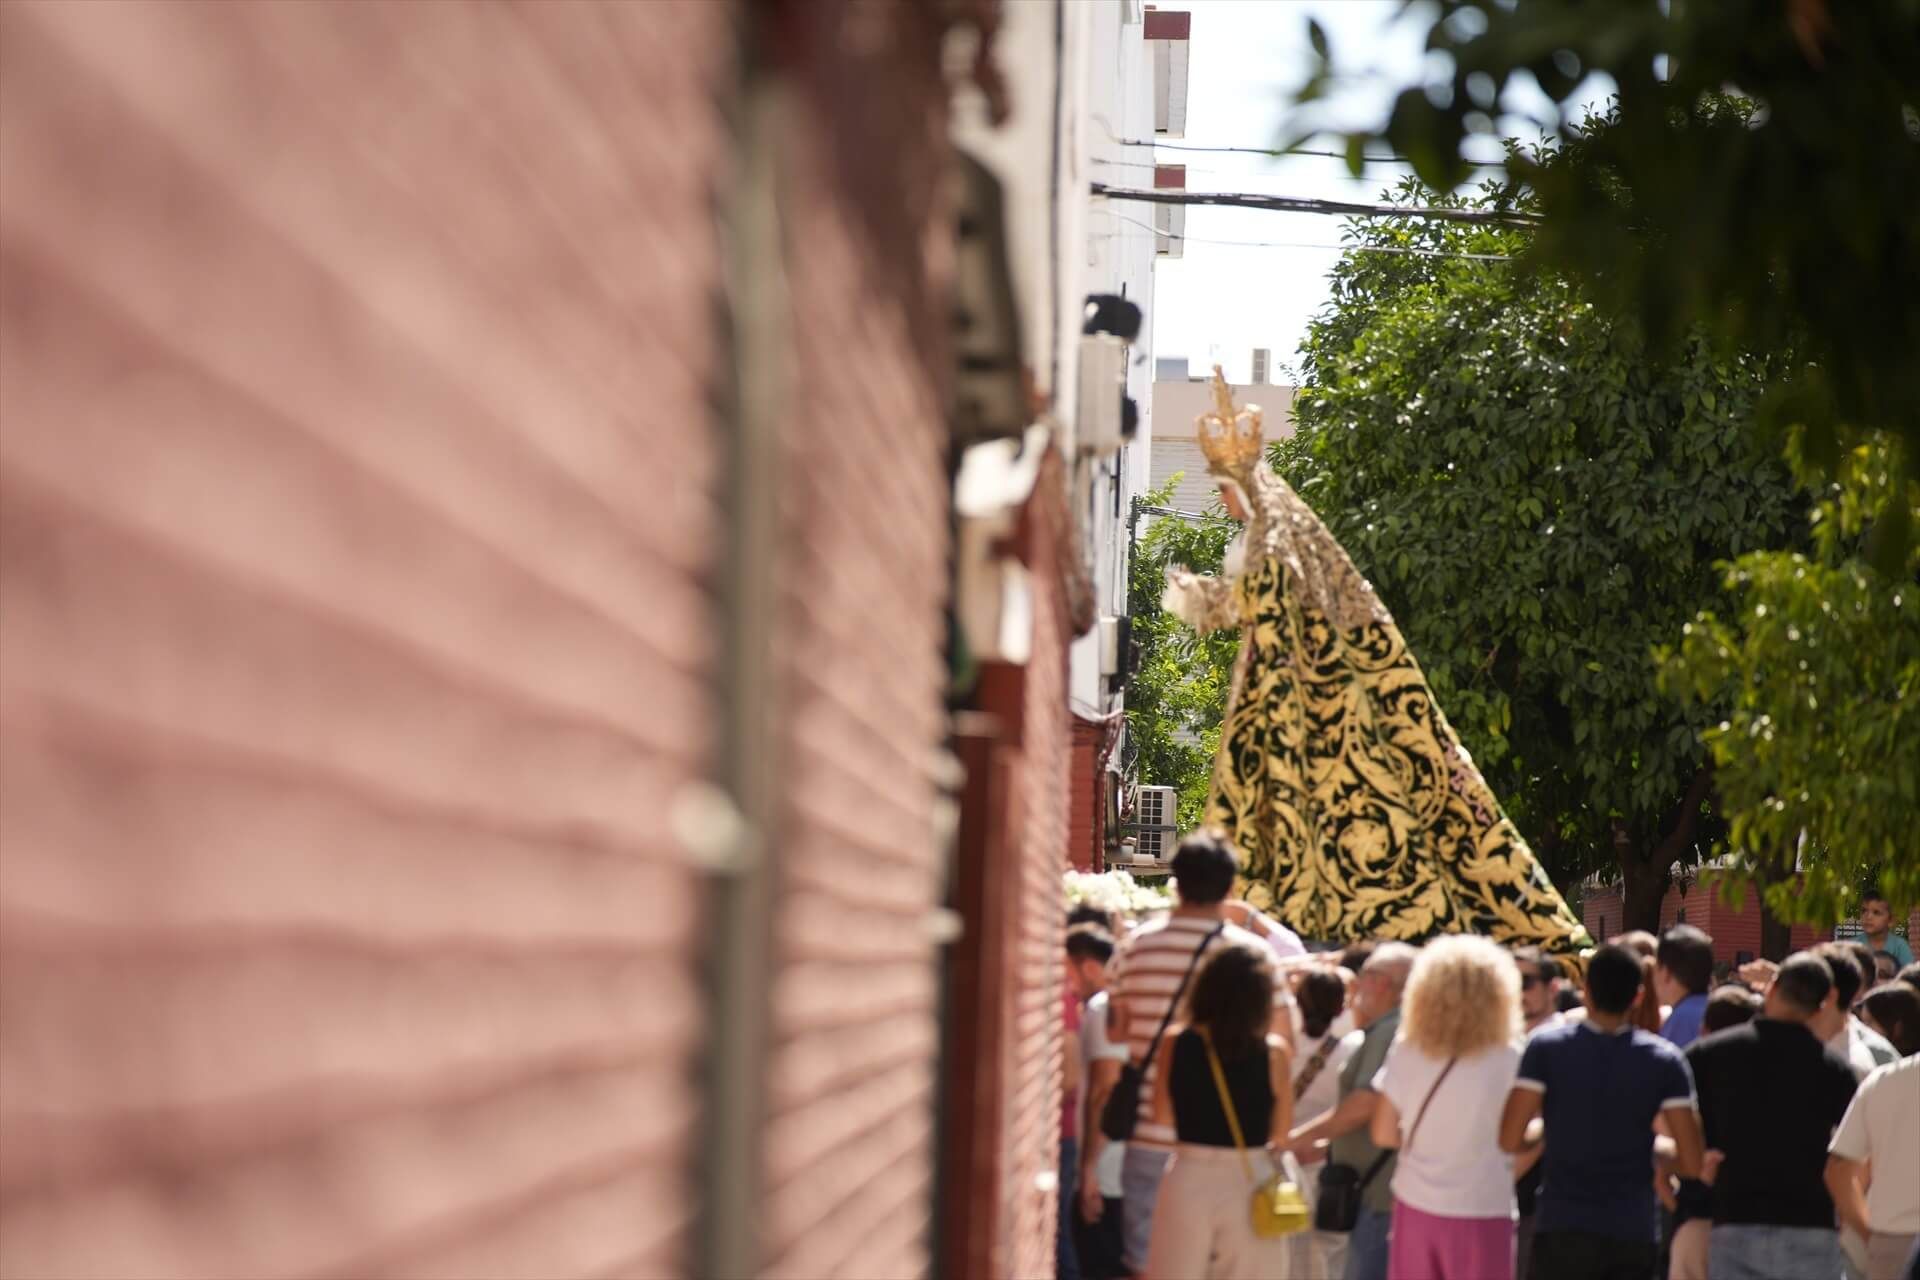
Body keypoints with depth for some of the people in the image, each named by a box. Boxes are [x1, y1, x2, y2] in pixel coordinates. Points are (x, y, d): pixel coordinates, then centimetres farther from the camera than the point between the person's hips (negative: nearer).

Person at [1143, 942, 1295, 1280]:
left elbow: (1162, 1118, 6)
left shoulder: (1174, 1045, -5)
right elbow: (1282, 1133, -1)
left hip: (1188, 1180, 1)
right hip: (1250, 1183, -1)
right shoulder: (1274, 1052, -9)